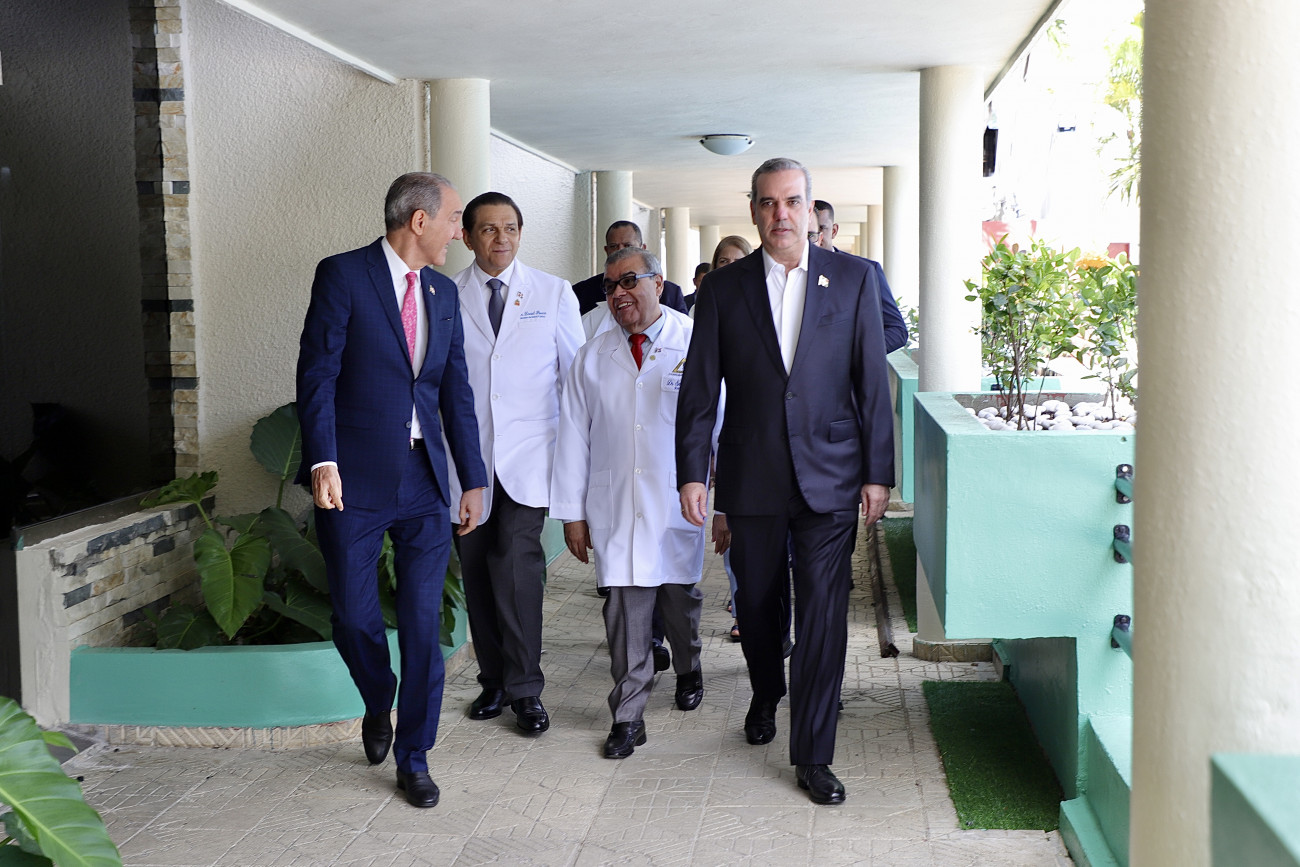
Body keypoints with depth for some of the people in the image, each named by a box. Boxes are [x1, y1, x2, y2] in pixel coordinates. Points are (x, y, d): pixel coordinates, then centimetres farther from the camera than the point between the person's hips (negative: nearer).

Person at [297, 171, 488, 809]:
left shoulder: (443, 292, 12)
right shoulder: (342, 276, -4)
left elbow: (456, 392, 13)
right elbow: (317, 374, -9)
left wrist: (473, 479, 10)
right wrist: (323, 461, -19)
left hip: (425, 482, 4)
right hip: (354, 481, -4)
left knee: (422, 623, 3)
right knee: (354, 616, 3)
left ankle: (413, 758, 17)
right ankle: (378, 706, 35)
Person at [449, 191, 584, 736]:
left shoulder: (554, 294, 6)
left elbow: (576, 374, 9)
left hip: (528, 454, -2)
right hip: (467, 456, 2)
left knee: (517, 559, -14)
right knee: (477, 568, 6)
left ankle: (525, 689, -5)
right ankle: (494, 681, 20)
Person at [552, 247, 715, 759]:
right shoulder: (592, 358, 7)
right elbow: (574, 436, 8)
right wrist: (572, 511, 5)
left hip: (678, 503, -1)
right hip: (615, 508, 1)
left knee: (680, 596, 11)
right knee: (624, 606, -3)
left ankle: (688, 672, 40)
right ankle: (628, 716, 6)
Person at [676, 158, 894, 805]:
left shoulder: (854, 278, 1)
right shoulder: (723, 288, 2)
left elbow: (872, 381, 1)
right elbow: (699, 389, 2)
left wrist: (878, 472, -1)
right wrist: (691, 473, -3)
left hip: (830, 475, -1)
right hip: (751, 477, 1)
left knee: (823, 614, -3)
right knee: (756, 603, 15)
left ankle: (813, 756, 7)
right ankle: (766, 695, 44)